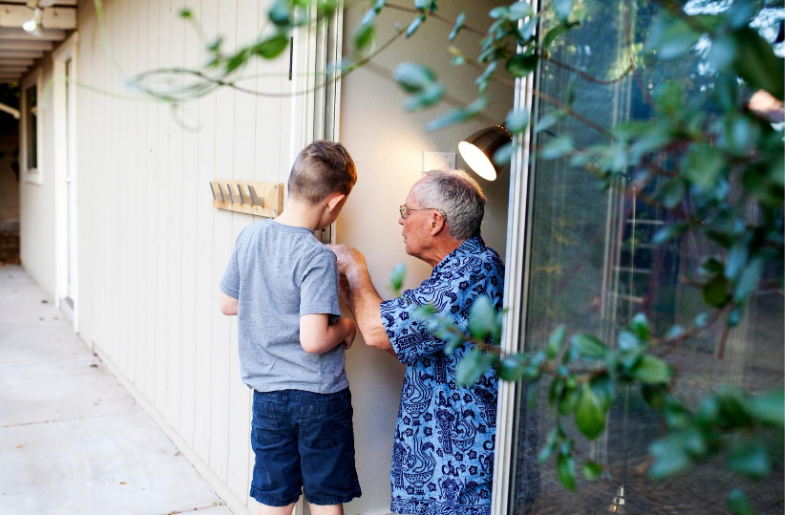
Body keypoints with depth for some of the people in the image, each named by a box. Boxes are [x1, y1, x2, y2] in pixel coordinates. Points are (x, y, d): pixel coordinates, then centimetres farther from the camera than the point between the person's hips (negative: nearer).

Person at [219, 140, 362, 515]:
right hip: (320, 397, -5)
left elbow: (227, 304, 9)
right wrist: (345, 327, -6)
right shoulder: (317, 257, -21)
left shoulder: (250, 236, -3)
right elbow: (313, 340, -25)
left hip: (268, 395, 5)